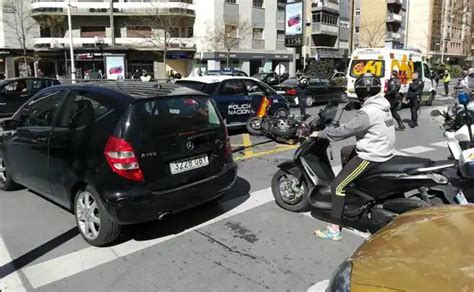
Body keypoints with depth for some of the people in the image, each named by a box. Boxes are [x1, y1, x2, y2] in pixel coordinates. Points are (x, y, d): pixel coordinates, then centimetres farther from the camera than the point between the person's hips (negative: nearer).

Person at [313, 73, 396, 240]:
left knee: (337, 186, -9)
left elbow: (346, 130, -23)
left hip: (370, 157, -10)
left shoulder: (369, 111, -22)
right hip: (384, 152, 10)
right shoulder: (382, 105, 8)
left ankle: (335, 230, -8)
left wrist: (321, 134, -14)